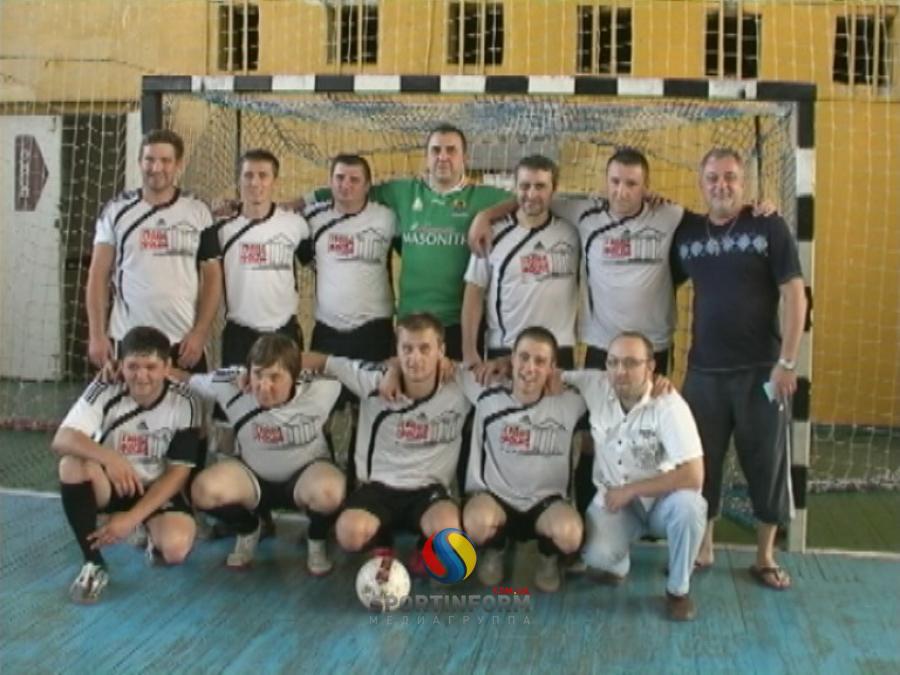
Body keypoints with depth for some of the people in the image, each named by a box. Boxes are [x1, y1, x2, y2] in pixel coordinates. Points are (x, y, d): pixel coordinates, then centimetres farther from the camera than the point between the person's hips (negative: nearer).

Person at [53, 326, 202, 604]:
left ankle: (149, 531, 10)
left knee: (175, 547, -30)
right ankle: (93, 563, -17)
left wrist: (132, 518, -22)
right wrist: (108, 456, -46)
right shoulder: (104, 390, -16)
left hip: (157, 491, -1)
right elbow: (61, 440, -28)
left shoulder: (183, 404, -16)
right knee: (72, 463, -32)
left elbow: (177, 474, -14)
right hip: (110, 485, 1)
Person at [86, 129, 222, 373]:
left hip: (183, 341, 0)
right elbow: (98, 276, 3)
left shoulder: (197, 212, 3)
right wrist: (96, 334, -4)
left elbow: (212, 276, 3)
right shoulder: (116, 210, 3)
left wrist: (200, 332, -7)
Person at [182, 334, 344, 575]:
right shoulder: (232, 390, -19)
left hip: (305, 476, -2)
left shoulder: (318, 392, -24)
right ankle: (247, 531, 9)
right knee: (203, 490, -27)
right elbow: (189, 381, -4)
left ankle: (317, 542, 0)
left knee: (328, 490, -38)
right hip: (253, 478, 2)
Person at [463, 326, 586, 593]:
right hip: (496, 495, 0)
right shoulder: (488, 400, -5)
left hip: (547, 500, 0)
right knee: (476, 522, -34)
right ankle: (494, 550, 5)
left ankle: (548, 557, 7)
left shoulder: (569, 402, -5)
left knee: (569, 534, -33)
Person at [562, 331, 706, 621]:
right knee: (597, 555, -28)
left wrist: (630, 490, -24)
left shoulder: (669, 405, -24)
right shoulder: (594, 386, -13)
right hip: (613, 498, 1)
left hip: (661, 498, -1)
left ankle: (678, 589, -9)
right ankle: (617, 563, 14)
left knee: (688, 505, -36)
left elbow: (693, 477, -28)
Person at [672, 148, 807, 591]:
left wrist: (786, 362, -11)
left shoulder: (769, 228, -4)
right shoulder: (687, 233, 5)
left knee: (767, 462, 6)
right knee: (700, 462, 9)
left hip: (761, 368, -2)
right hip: (704, 370, 3)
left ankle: (765, 557, 22)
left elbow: (795, 296, -6)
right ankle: (702, 548, 26)